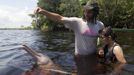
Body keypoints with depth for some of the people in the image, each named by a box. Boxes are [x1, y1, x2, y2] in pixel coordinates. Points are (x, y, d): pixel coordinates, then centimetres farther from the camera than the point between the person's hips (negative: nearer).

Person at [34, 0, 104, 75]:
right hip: (80, 56, -2)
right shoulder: (76, 22, -17)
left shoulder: (100, 25, -8)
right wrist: (43, 12, -37)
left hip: (92, 56, 2)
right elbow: (60, 18, -26)